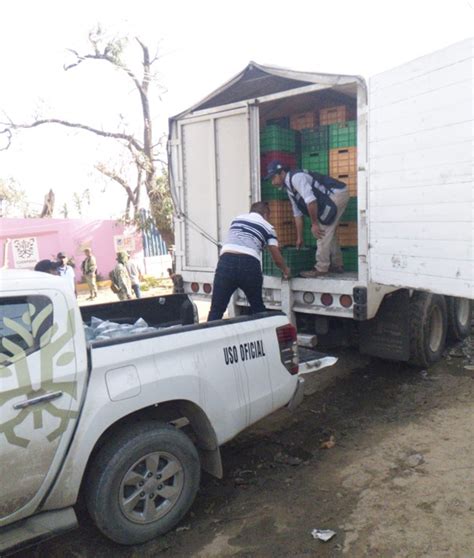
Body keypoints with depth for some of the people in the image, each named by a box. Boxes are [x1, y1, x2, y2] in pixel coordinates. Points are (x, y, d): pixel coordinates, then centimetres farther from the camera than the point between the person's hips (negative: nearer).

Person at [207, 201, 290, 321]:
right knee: (258, 308, 20)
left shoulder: (237, 218, 28)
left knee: (216, 310, 5)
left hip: (226, 262, 2)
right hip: (249, 264, -1)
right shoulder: (267, 227, 20)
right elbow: (277, 258, 18)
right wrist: (285, 270, 39)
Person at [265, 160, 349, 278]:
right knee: (328, 232, 15)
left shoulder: (296, 177, -18)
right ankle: (337, 265, 24)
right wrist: (299, 238, 19)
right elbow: (297, 213, 18)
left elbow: (310, 200, -27)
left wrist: (314, 223, -18)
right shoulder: (289, 188, 13)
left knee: (323, 231, -10)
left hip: (337, 193, -10)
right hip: (332, 198, 10)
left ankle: (321, 269, -4)